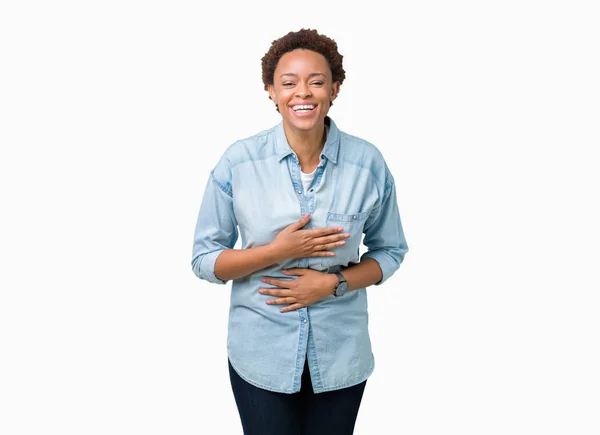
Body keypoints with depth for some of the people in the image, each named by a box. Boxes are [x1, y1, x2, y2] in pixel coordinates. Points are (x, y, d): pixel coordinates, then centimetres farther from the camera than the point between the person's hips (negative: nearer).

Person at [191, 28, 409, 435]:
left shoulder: (368, 162, -9)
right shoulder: (237, 162, -11)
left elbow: (390, 251, 1)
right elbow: (204, 260, -6)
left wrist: (333, 282, -15)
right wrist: (278, 251, -20)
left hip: (342, 355, 2)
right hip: (261, 356, -1)